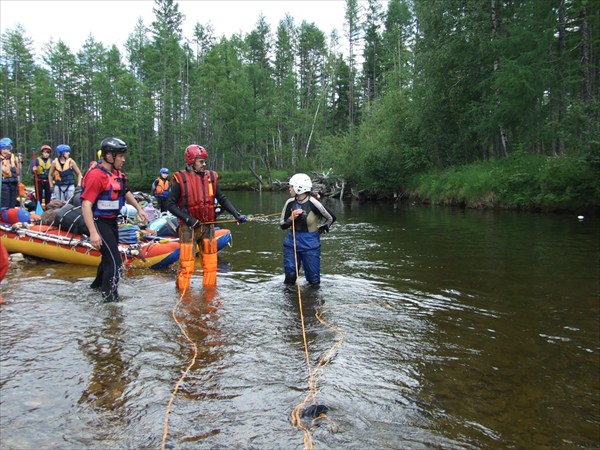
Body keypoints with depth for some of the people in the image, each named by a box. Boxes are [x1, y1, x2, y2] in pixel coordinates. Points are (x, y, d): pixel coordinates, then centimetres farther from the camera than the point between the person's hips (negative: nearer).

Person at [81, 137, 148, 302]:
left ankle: (98, 284, 49)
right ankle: (110, 299, -1)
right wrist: (93, 233, -33)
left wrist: (138, 208, 22)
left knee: (110, 256, 25)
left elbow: (125, 192, 24)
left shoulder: (117, 173, 3)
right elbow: (86, 204, -28)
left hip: (112, 221, 9)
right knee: (115, 262, -11)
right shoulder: (96, 175, -23)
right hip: (99, 222, -9)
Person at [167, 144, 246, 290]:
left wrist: (236, 215, 1)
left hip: (207, 227, 4)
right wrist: (188, 219, -16)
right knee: (186, 266, -4)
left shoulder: (211, 177, 5)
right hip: (188, 227, -4)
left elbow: (222, 199, 11)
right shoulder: (180, 179, -6)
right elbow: (170, 204, -5)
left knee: (211, 265, 10)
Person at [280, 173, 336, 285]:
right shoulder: (290, 203, -1)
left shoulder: (313, 203, -14)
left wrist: (320, 230, 4)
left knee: (313, 279, 5)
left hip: (310, 243, -3)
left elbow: (331, 217, -3)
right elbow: (282, 225, 5)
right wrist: (292, 218, -13)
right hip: (292, 242, 4)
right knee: (290, 275, 5)